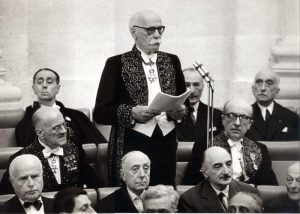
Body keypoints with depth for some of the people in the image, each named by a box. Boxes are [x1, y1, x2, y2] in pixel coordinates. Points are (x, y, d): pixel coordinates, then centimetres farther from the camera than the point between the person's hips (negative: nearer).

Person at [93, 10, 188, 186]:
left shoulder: (172, 61, 12)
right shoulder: (117, 64, 0)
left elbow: (185, 102, 18)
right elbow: (100, 112, -4)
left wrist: (181, 111, -4)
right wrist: (132, 113, -19)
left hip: (166, 145, 4)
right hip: (131, 146, -4)